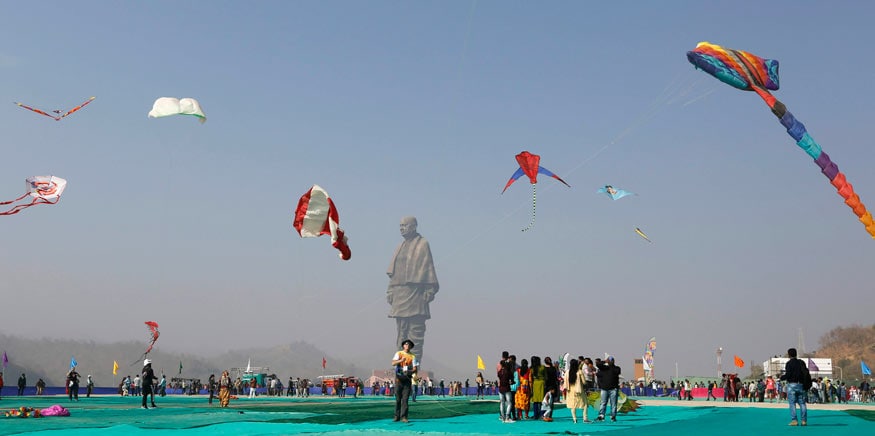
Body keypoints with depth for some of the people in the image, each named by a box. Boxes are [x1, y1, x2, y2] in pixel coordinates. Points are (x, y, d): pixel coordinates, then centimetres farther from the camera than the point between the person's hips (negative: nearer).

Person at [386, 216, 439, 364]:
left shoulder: (422, 244, -1)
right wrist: (390, 292, 12)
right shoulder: (401, 246, 19)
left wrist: (428, 292, -13)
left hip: (415, 294, -7)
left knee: (415, 331, -7)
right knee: (401, 332, 7)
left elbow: (428, 268, -6)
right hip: (399, 294, 7)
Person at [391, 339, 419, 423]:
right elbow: (393, 363, -8)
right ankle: (397, 416, 9)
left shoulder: (413, 356, 8)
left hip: (407, 378, 0)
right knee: (398, 398, 2)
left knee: (405, 398, -5)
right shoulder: (398, 353, 7)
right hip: (399, 378, 0)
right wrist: (401, 360, -26)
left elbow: (415, 368, 2)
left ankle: (403, 417, -5)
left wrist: (410, 371, -20)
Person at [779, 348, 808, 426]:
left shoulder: (789, 363, -7)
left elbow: (788, 375, -14)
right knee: (802, 403, 8)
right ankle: (804, 420, 4)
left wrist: (782, 377, 5)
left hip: (792, 385, -5)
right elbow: (806, 373, 12)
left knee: (792, 403, -3)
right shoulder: (801, 362, 12)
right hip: (801, 385, 5)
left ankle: (794, 420, -9)